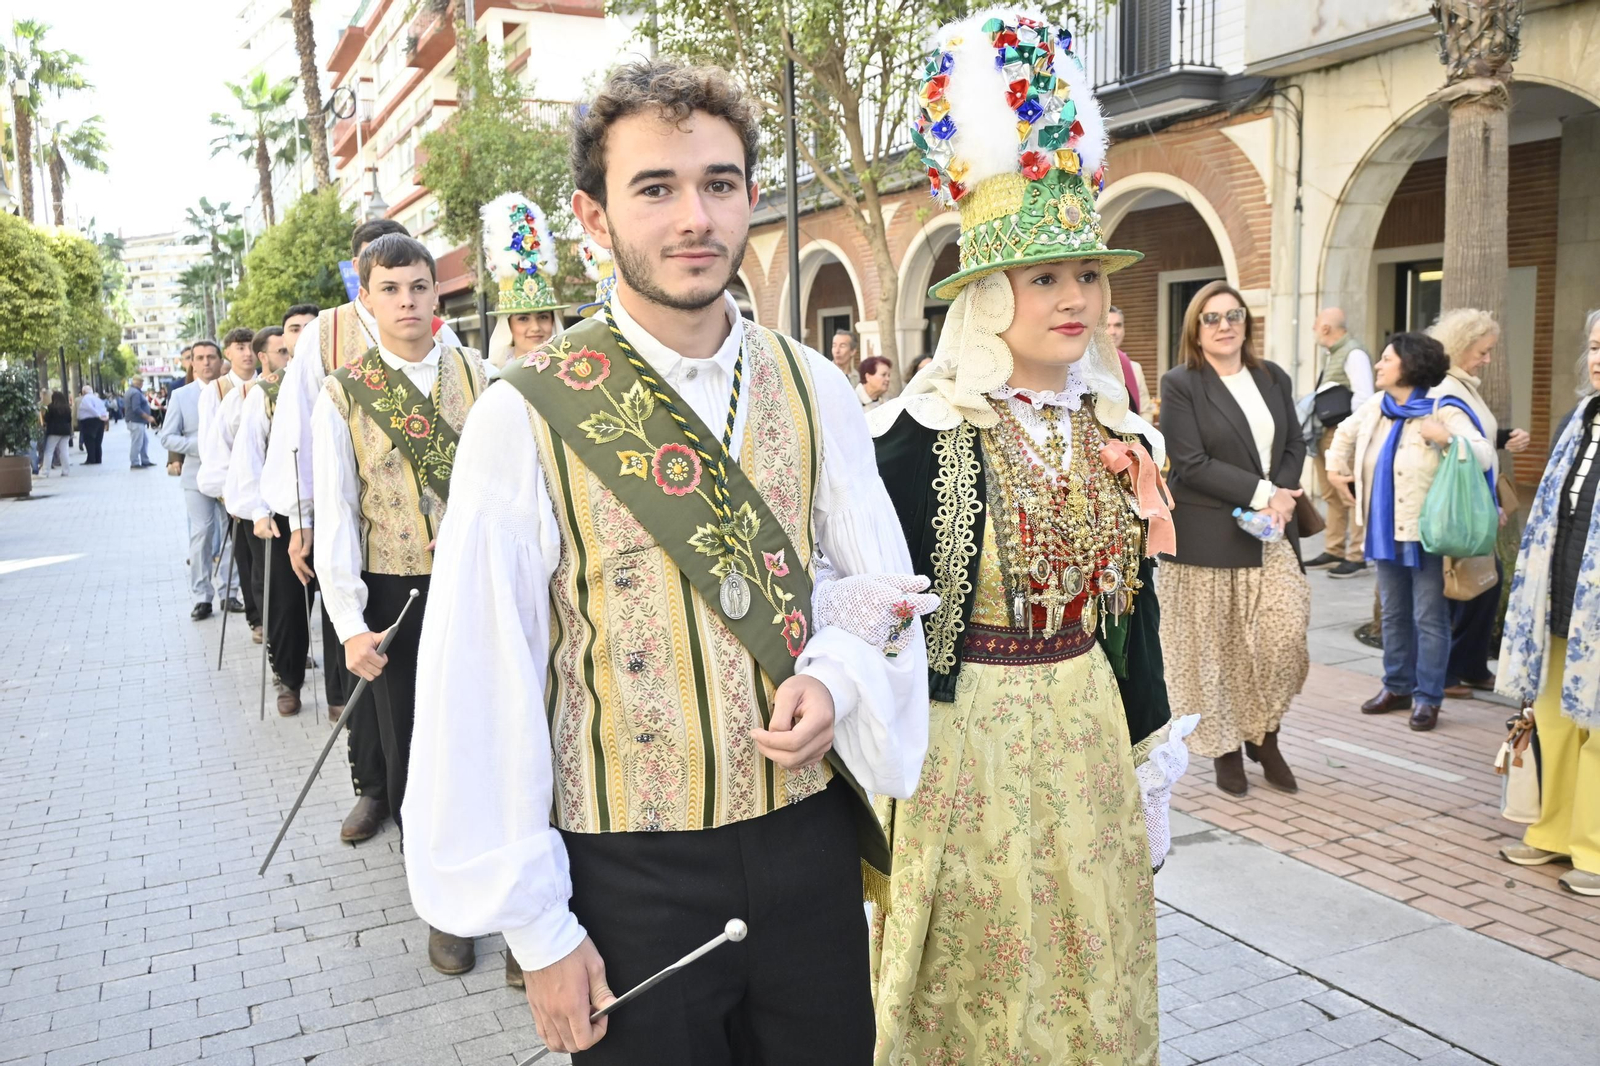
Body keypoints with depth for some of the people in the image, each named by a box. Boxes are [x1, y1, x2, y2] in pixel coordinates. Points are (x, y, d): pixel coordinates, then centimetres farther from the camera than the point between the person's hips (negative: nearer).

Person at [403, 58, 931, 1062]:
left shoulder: (816, 392, -2)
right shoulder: (526, 417, -13)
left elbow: (885, 585, 6)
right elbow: (483, 687, -11)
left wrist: (836, 679, -16)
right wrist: (536, 925, -8)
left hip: (812, 843, 4)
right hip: (631, 875, -3)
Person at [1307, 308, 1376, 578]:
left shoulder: (1353, 353, -12)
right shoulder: (1329, 354, 16)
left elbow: (1363, 396, -19)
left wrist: (1345, 425, -18)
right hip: (1324, 433, 9)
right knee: (1331, 496, 15)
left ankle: (1357, 556, 2)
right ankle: (1333, 551, 23)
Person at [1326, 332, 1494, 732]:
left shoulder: (1443, 409, -15)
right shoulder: (1376, 405, 5)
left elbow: (1485, 456, -22)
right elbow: (1345, 433, 25)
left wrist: (1446, 439, -33)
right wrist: (1335, 468, 18)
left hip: (1428, 532, -7)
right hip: (1386, 530, 7)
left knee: (1429, 618, 1)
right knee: (1393, 613, 16)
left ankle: (1427, 697, 10)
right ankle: (1397, 686, 29)